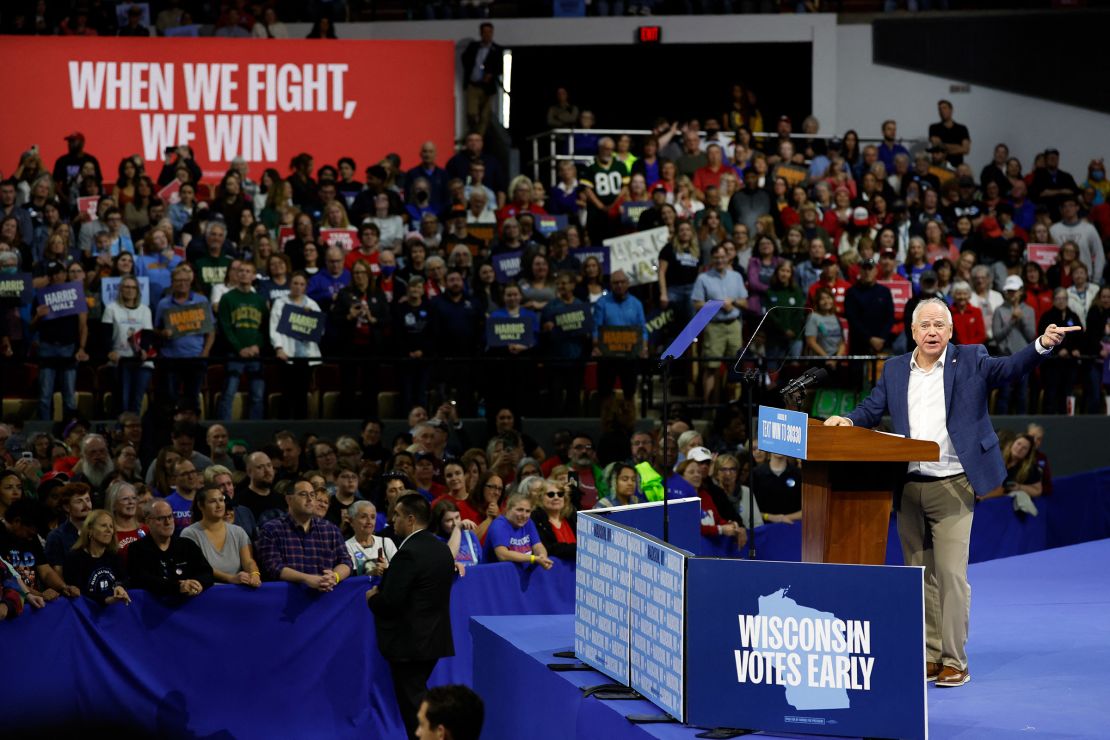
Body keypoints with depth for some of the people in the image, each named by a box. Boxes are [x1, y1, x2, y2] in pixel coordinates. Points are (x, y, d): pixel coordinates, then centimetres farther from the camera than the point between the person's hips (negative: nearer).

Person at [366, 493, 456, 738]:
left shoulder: (409, 553, -21)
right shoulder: (442, 549, 8)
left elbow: (389, 602, -23)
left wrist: (372, 598, -2)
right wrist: (382, 592, 8)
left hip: (410, 642, -9)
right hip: (434, 637, 9)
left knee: (413, 707, -1)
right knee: (419, 699, 20)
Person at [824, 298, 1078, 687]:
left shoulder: (970, 360, 2)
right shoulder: (895, 369, 12)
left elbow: (1009, 367, -11)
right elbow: (874, 407, 11)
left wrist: (1042, 344, -28)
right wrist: (849, 420, -10)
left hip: (952, 488, -4)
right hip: (908, 489, 4)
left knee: (952, 574, -8)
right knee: (920, 577, 9)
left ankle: (954, 661, -2)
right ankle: (929, 656, 17)